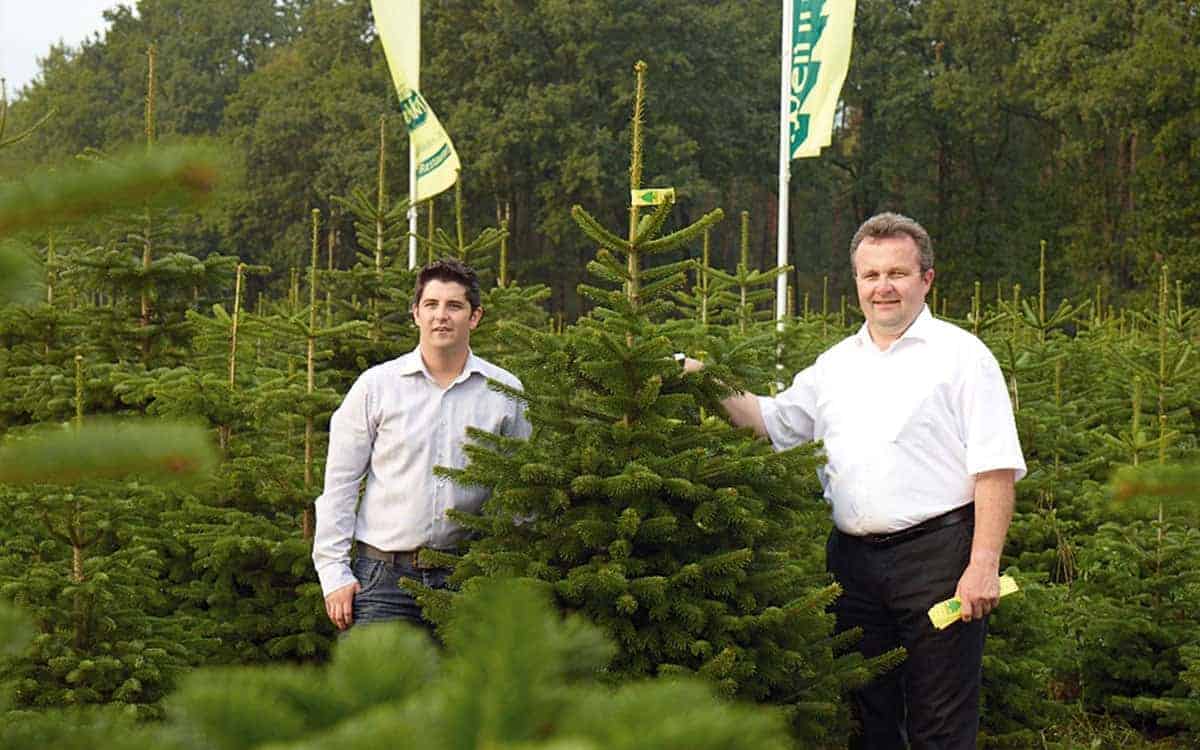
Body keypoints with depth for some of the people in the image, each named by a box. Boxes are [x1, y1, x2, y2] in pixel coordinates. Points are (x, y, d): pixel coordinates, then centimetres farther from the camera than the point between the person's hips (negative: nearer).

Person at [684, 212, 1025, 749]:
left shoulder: (960, 355, -2)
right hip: (854, 558, 6)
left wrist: (984, 564, -16)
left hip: (936, 555, -6)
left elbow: (996, 469, -8)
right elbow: (772, 421, 27)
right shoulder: (836, 365, 15)